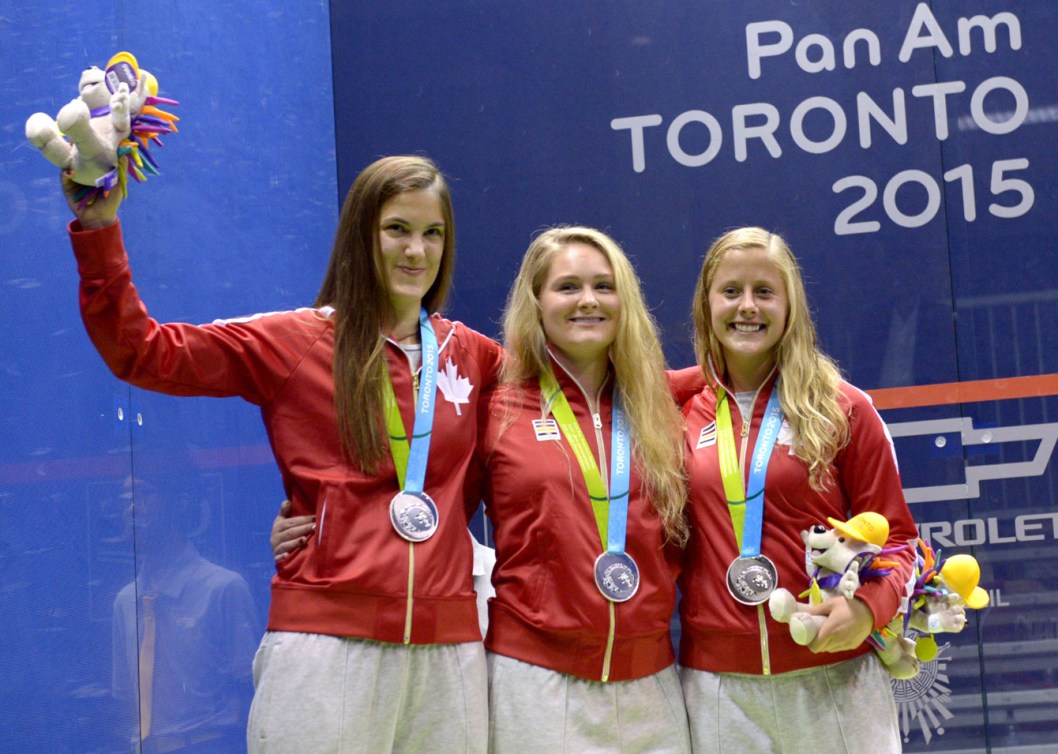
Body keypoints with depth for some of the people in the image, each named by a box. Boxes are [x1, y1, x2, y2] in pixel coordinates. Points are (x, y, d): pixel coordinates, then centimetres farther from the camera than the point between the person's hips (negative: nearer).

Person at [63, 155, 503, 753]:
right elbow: (141, 351, -4)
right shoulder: (292, 343, 1)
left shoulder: (471, 355, 10)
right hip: (328, 636, -3)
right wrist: (100, 230, -13)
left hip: (448, 644, 3)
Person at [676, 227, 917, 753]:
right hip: (715, 682, 2)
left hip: (833, 675, -1)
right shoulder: (683, 413, 5)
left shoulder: (843, 408, -1)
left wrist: (868, 605, -15)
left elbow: (893, 535, 2)